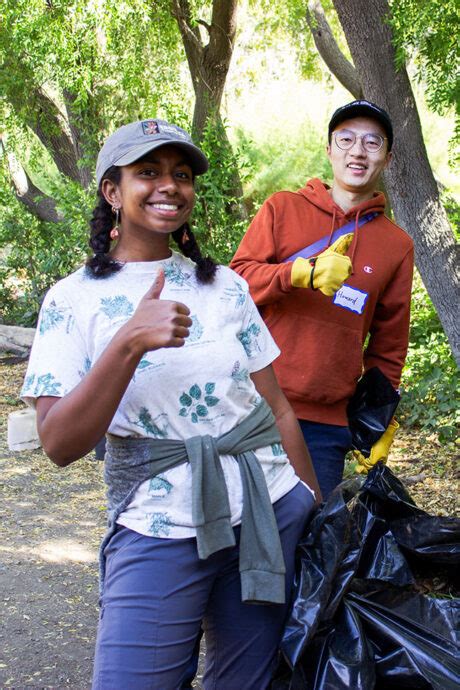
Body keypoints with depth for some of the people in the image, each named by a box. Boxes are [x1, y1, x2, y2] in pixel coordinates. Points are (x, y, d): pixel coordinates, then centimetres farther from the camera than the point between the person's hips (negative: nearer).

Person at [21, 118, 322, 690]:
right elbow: (60, 444, -13)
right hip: (157, 532, -3)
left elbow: (277, 408, 10)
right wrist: (130, 342, -25)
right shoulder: (73, 300, -3)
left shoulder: (226, 287, 6)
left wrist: (316, 509, 10)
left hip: (272, 514, 3)